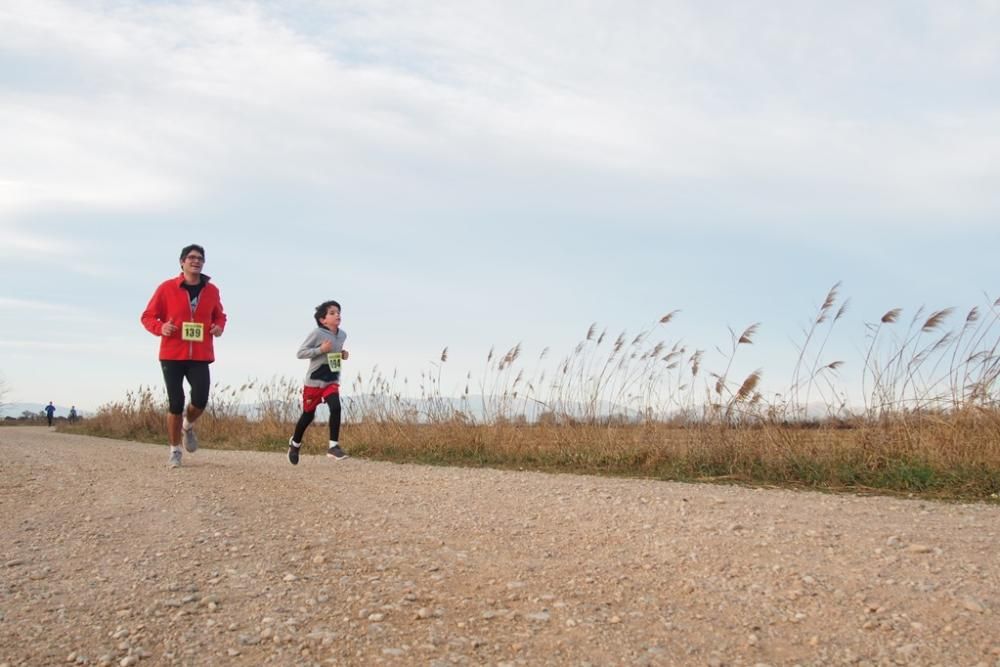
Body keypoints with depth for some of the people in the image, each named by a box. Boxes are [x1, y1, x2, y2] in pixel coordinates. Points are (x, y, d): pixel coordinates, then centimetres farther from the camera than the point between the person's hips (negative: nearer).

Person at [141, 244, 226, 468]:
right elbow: (148, 316, 3)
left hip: (200, 357, 2)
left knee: (200, 401, -10)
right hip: (172, 356, -2)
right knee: (176, 404, -1)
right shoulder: (167, 288, -2)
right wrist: (160, 328, -17)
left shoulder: (211, 290, 7)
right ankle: (175, 451, 15)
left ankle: (188, 426, 26)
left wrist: (219, 327, -3)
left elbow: (219, 316, 20)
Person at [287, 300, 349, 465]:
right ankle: (295, 443, 35)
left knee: (336, 408, -19)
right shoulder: (317, 333, -16)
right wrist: (320, 349, -25)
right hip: (314, 381, -4)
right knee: (308, 415, 9)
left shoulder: (342, 334, 2)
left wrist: (342, 354, 0)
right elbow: (300, 353, -15)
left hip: (332, 380, 4)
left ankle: (333, 446, -11)